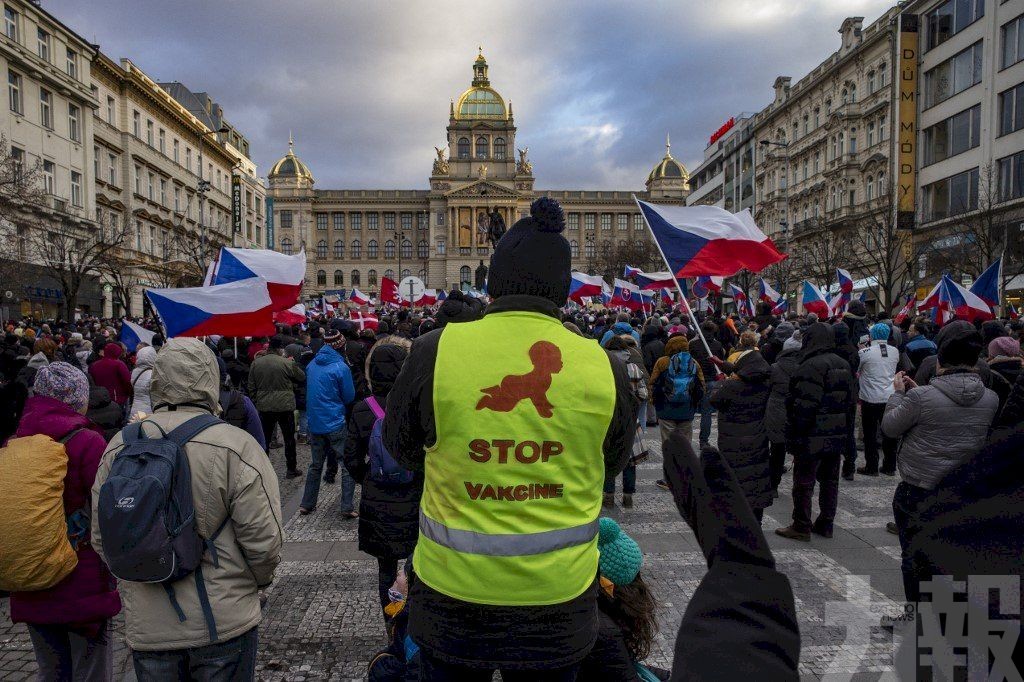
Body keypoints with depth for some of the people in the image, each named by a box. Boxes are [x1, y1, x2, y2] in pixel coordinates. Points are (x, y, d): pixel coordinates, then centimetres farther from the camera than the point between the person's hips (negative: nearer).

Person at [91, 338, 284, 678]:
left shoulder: (119, 447, -5)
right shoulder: (236, 446, -19)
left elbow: (102, 538, 4)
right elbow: (264, 539, -17)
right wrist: (258, 581, 4)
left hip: (146, 625, 4)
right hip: (224, 621, -3)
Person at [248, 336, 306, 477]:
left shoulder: (256, 363, 0)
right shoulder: (288, 363, -13)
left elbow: (251, 388, 6)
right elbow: (302, 377, 1)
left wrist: (255, 404, 16)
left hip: (264, 407, 3)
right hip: (285, 406, -3)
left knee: (265, 439, 13)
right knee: (289, 439, 10)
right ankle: (291, 469, 16)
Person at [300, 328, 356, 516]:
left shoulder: (312, 364, 5)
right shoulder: (341, 367, -14)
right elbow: (350, 397, -5)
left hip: (314, 422, 6)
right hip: (336, 424, -6)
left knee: (316, 464, 18)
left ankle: (306, 504, 23)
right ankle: (347, 507, -1)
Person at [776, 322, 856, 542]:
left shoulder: (812, 366, -19)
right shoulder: (843, 365, 10)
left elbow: (804, 405, -23)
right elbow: (849, 399, 16)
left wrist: (795, 434, -17)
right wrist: (842, 425, 21)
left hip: (813, 437, -9)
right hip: (837, 435, 9)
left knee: (804, 482, 1)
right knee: (830, 480, 16)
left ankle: (801, 527, 8)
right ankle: (826, 524, 25)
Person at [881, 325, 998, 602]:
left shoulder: (921, 397, -21)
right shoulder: (991, 400, -4)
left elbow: (889, 427, -7)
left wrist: (898, 394, 6)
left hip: (917, 491, -4)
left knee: (914, 558, 12)